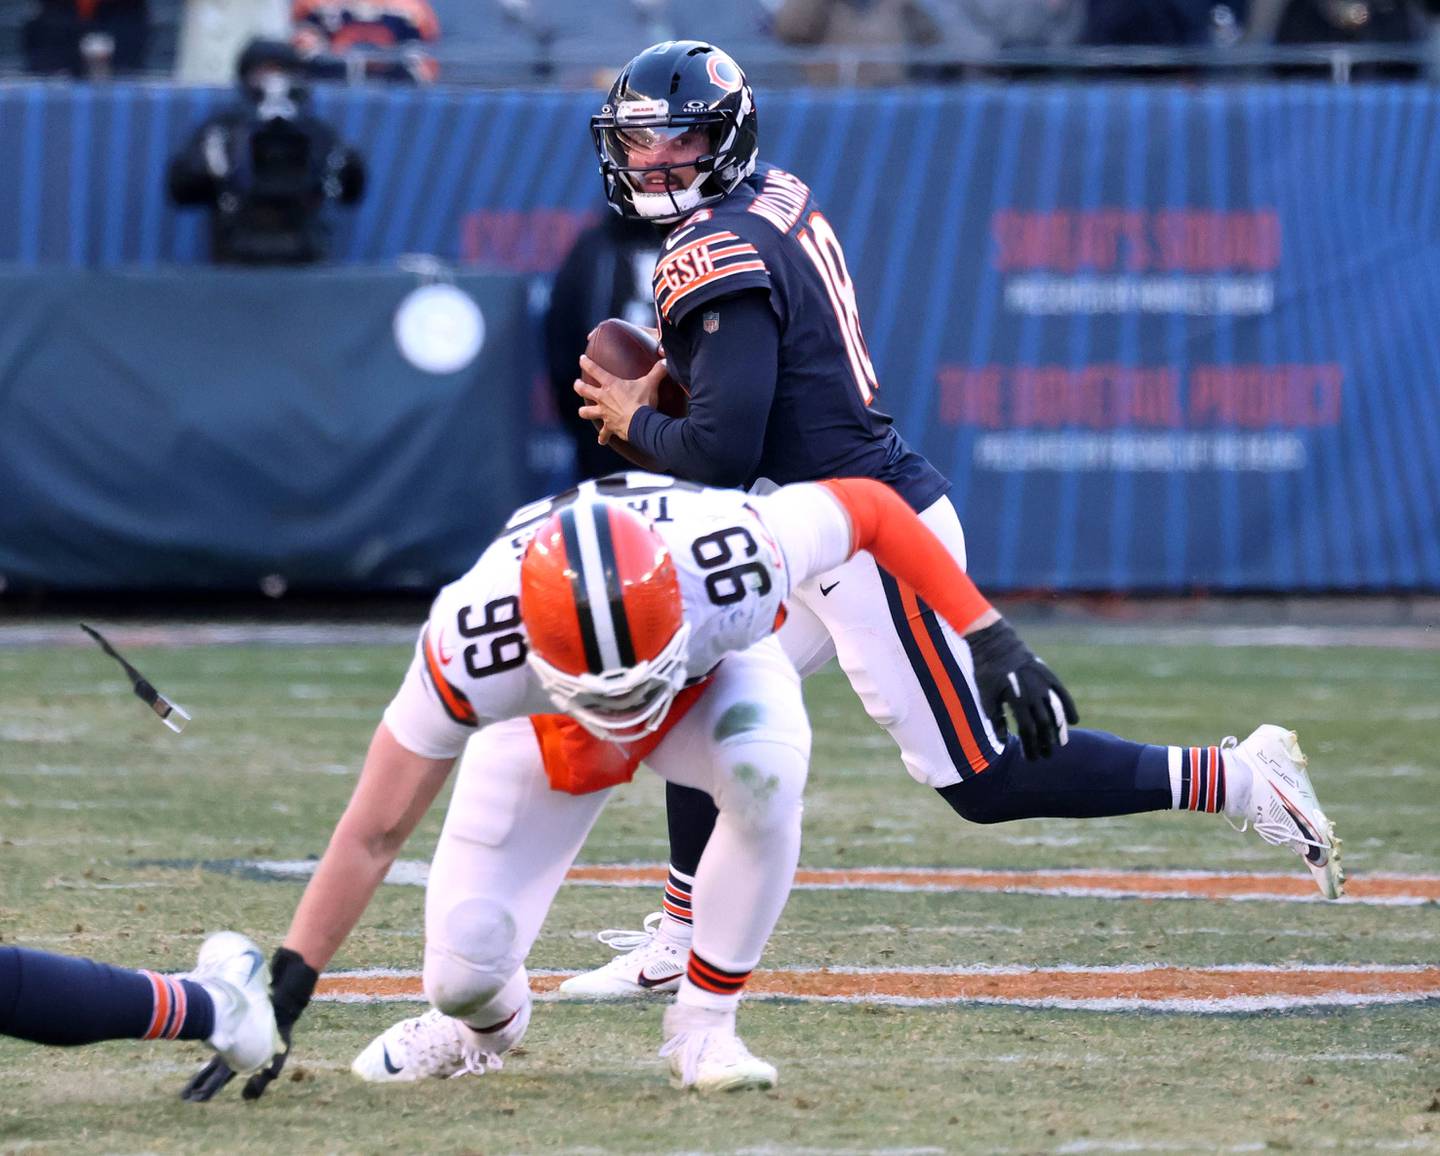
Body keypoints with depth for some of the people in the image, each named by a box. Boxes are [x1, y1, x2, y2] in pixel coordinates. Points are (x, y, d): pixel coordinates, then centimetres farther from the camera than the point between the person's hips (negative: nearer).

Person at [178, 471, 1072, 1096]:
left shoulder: (735, 560, -43)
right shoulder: (475, 649, -41)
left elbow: (869, 507, -21)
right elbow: (373, 835, -29)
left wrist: (993, 641, -24)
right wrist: (285, 993, -29)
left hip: (713, 671, 0)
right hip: (547, 725, 0)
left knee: (766, 767, -37)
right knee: (464, 972, -12)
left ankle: (705, 1025, -16)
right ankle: (486, 1020, 28)